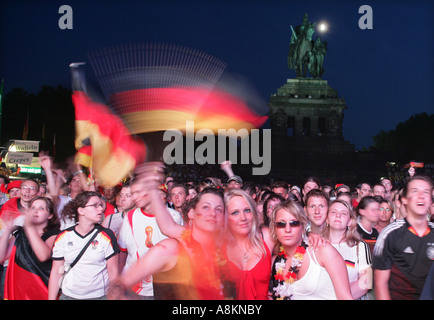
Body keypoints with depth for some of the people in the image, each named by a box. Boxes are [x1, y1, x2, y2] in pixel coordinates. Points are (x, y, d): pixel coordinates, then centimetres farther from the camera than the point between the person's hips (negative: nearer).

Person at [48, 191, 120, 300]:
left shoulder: (106, 236, -6)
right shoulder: (63, 237, -1)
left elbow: (113, 271, -6)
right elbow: (56, 272, 2)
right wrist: (51, 298, -1)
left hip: (99, 295, -1)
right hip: (68, 295, 2)